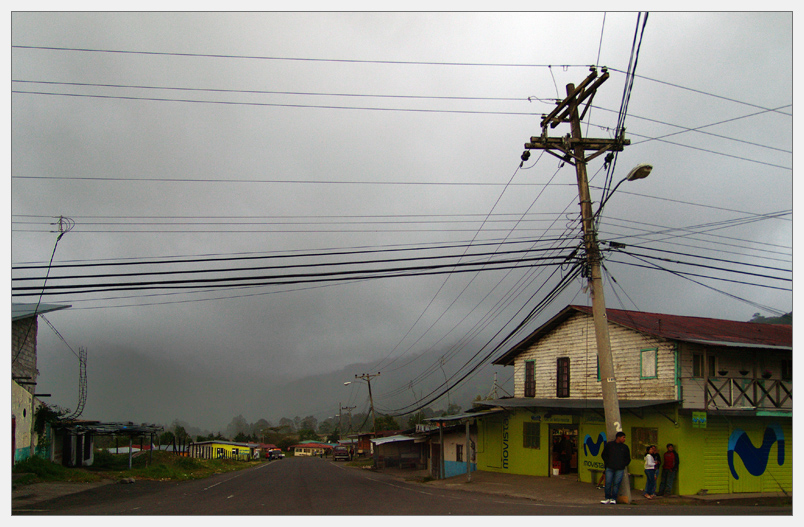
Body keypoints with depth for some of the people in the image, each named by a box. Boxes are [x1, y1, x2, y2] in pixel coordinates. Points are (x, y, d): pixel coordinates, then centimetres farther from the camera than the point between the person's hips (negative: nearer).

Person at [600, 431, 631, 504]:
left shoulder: (625, 447, 13)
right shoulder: (609, 445, 9)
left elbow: (628, 459, 21)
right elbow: (603, 455, 16)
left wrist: (623, 465, 7)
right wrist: (607, 463, 5)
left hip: (620, 469, 1)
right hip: (609, 468, -1)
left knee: (616, 484, -3)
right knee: (608, 483, -5)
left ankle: (613, 499, 4)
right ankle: (607, 498, 3)